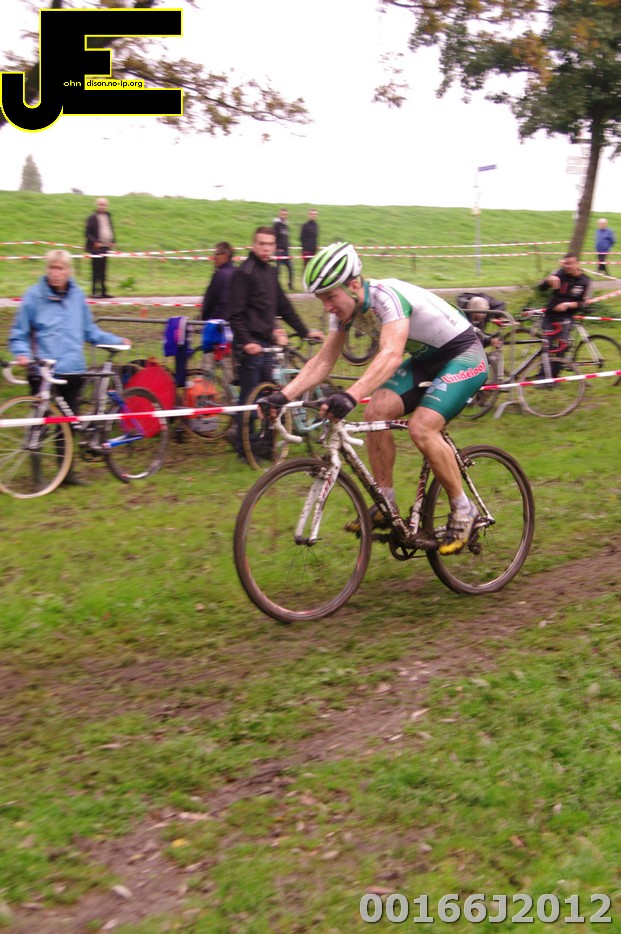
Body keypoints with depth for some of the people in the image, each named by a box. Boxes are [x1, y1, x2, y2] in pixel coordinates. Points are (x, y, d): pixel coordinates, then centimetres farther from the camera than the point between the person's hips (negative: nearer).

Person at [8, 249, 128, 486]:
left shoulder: (77, 295, 6)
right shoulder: (34, 295, -5)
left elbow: (89, 330, 17)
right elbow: (19, 334, 0)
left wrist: (116, 340, 13)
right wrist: (22, 354, -17)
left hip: (73, 370, 4)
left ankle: (67, 471, 23)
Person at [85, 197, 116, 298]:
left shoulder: (108, 217, 15)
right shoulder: (92, 218, -4)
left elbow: (111, 230, 22)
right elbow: (88, 233, -6)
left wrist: (112, 241, 6)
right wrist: (94, 242, -19)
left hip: (106, 248, 6)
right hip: (96, 248, -6)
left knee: (102, 271, 8)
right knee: (96, 271, -6)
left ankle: (103, 292, 10)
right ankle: (94, 291, -5)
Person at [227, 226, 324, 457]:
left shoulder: (270, 272, 16)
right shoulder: (243, 273, -10)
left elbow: (284, 307, 21)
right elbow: (236, 314, -15)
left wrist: (305, 331, 18)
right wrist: (246, 342, -24)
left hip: (266, 342, 8)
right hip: (250, 345, -8)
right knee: (250, 395, -4)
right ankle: (244, 446, 5)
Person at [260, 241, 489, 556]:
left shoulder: (387, 295, -31)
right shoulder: (346, 307, -6)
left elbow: (391, 355, -46)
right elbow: (323, 360, -4)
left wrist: (350, 396, -59)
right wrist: (284, 394, -18)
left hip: (464, 356, -8)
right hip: (426, 359, 8)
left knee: (421, 427, -25)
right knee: (376, 412, -12)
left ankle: (463, 512, -7)